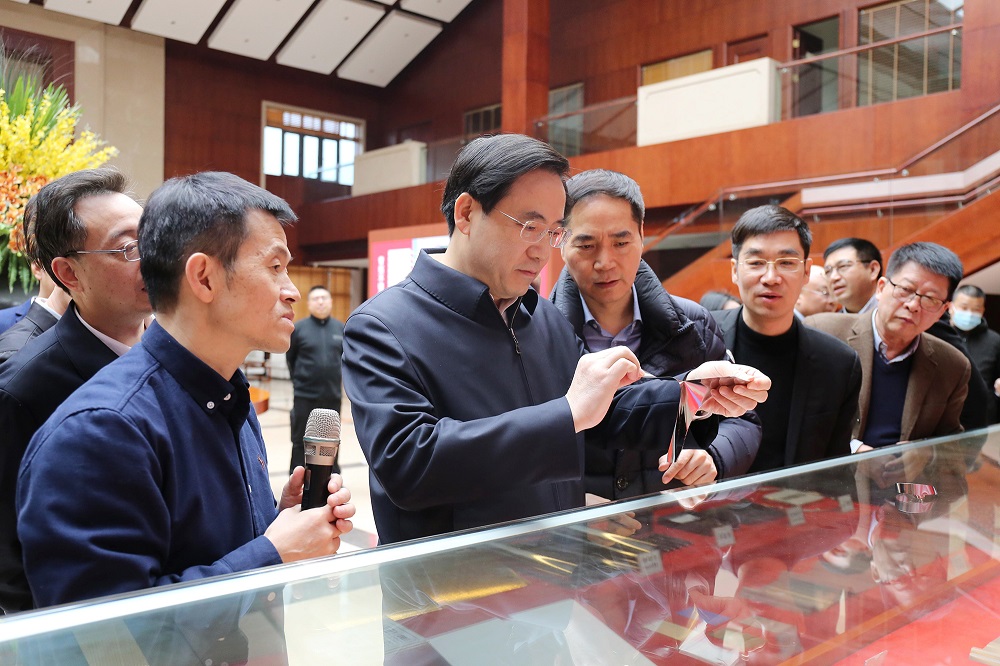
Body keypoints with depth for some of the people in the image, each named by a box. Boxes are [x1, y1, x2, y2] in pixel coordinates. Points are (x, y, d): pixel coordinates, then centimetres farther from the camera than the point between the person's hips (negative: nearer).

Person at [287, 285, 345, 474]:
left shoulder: (341, 328, 1)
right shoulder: (299, 328, -5)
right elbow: (290, 358, 3)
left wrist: (333, 378, 7)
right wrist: (301, 380, 7)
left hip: (332, 396, 2)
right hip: (304, 396, -2)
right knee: (301, 441, 7)